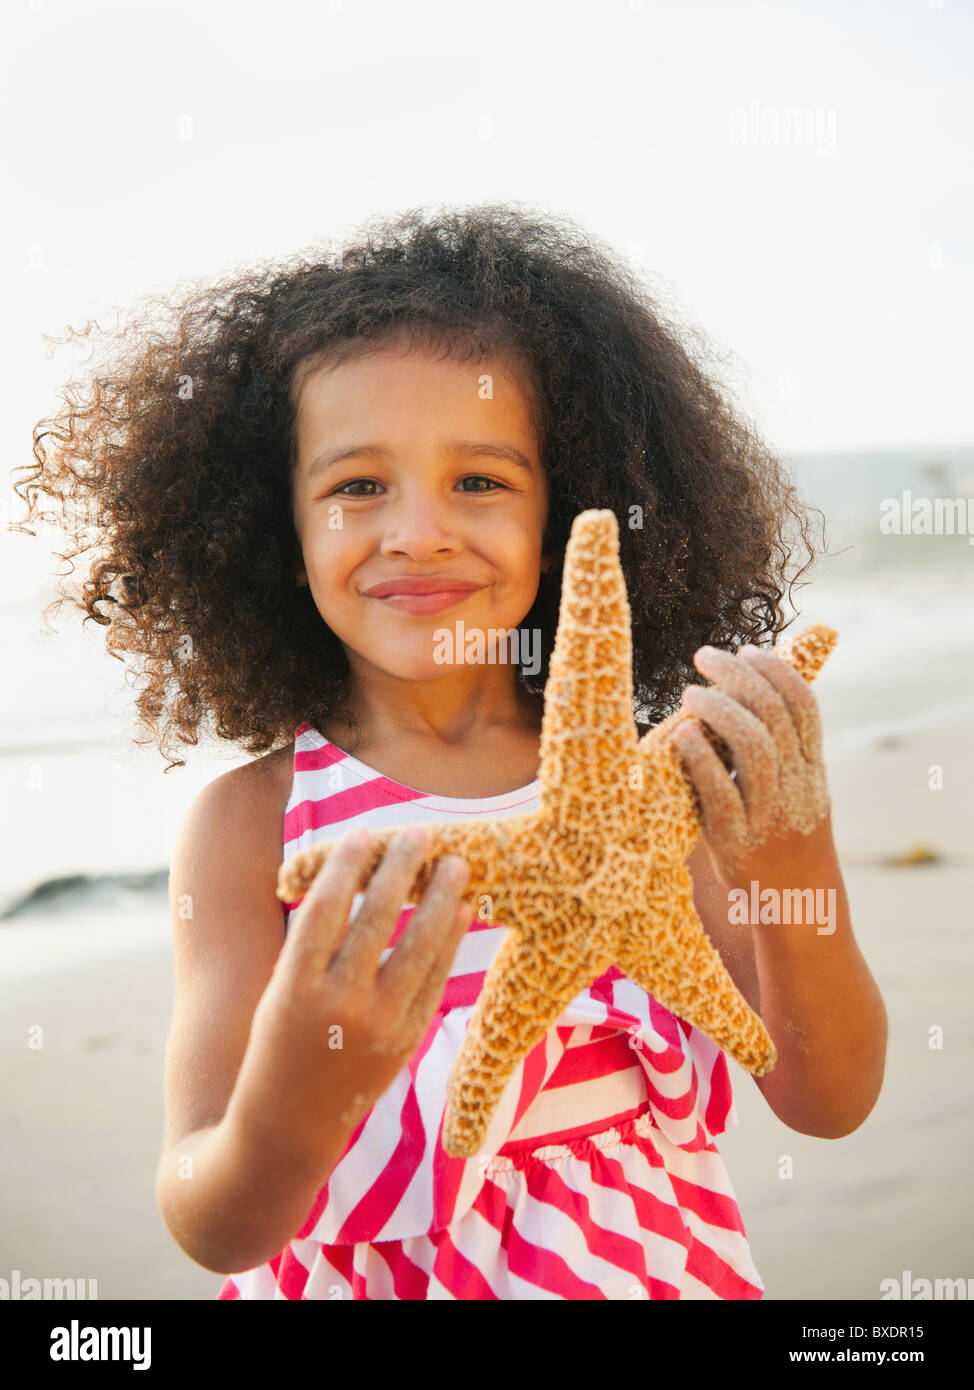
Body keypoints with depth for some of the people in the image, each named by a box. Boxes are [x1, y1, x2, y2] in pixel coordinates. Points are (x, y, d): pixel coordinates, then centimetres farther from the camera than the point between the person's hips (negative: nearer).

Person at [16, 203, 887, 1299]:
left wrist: (794, 878, -28)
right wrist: (294, 1105, -39)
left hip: (653, 1269, 2)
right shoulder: (251, 821, -13)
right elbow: (212, 1230, -18)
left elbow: (829, 1104, -11)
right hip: (358, 1278, -2)